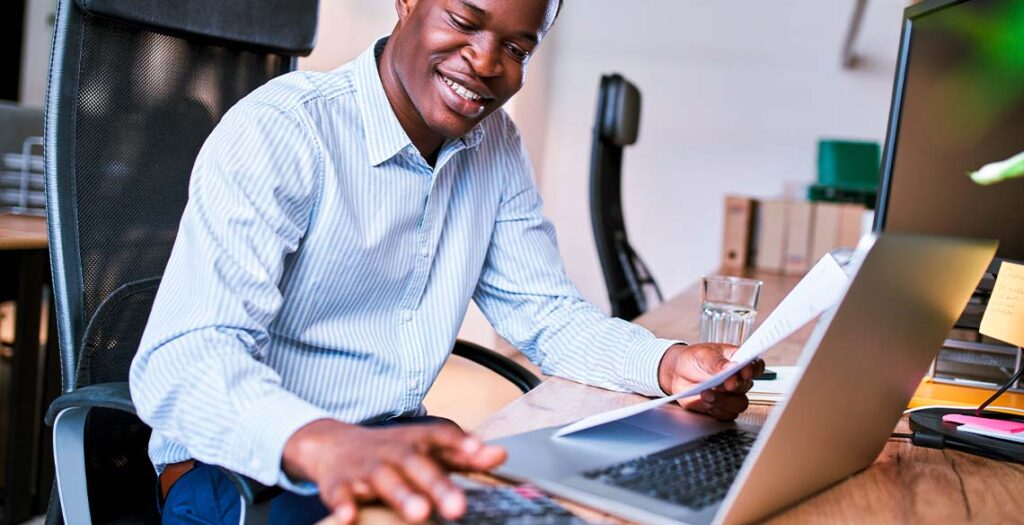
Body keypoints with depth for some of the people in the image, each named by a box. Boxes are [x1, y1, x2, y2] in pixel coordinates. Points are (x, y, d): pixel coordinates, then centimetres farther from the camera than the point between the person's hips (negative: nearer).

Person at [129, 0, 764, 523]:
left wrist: (668, 365, -13)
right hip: (241, 466, -5)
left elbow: (546, 312, 7)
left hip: (398, 441, 6)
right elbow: (180, 360, -29)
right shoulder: (279, 131, -19)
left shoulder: (496, 145, 4)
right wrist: (327, 445, -49)